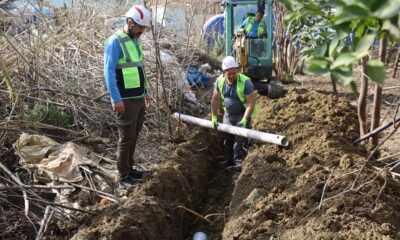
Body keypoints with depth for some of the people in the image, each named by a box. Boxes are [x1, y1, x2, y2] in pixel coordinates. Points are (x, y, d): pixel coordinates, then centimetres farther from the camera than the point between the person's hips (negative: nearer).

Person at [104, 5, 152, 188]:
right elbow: (109, 72, -18)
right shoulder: (115, 42, -13)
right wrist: (116, 99, -23)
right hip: (126, 101, -8)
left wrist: (146, 92, 21)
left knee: (134, 136, 15)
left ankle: (129, 169, 28)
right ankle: (124, 177, 8)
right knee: (126, 138, -2)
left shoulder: (135, 41, 14)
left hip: (139, 99, 9)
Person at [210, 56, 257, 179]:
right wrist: (214, 117, -2)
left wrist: (244, 120, -31)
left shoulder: (245, 82, -25)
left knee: (239, 142, -9)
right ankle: (231, 160, 43)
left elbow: (251, 103, -24)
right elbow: (215, 99, 0)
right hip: (228, 114, 6)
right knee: (227, 140, 20)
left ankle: (238, 168, 1)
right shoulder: (220, 81, -10)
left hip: (243, 115, -6)